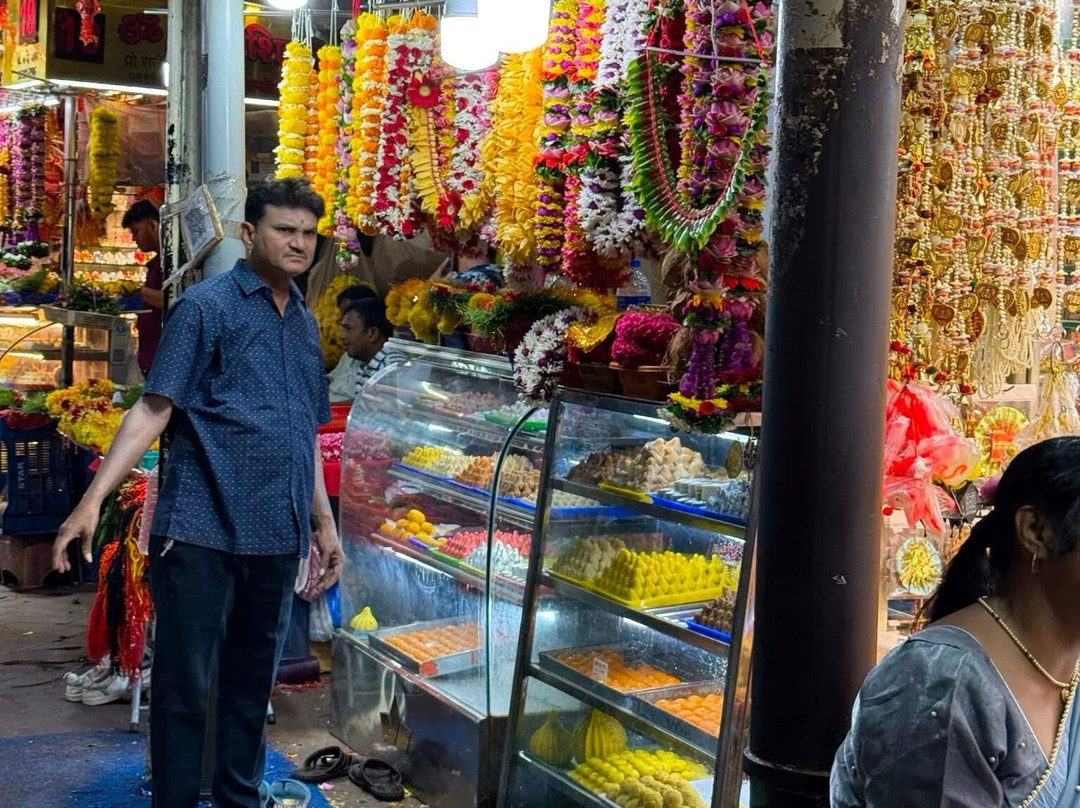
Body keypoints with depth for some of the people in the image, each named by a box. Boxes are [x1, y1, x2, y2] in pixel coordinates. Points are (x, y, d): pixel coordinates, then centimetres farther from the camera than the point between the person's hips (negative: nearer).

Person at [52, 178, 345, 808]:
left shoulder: (306, 323, 15)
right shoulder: (207, 305, -3)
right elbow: (154, 410, -8)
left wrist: (324, 521, 20)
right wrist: (94, 498, -17)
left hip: (278, 536, 6)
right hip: (202, 529, -6)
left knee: (253, 683, 14)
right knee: (184, 684, 1)